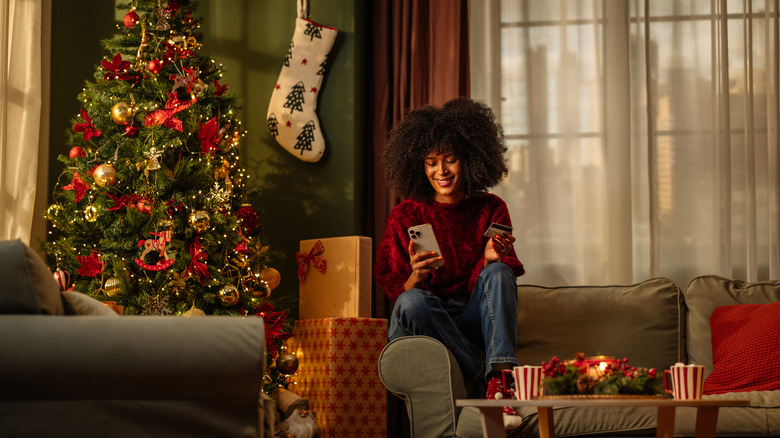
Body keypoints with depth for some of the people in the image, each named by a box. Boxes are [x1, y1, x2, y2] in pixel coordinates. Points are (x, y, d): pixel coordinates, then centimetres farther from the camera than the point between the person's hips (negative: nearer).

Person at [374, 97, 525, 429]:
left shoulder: (491, 209, 3)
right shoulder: (405, 216, -1)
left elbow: (506, 272, 0)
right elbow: (394, 292, -3)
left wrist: (492, 259, -23)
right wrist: (414, 279, -26)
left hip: (475, 323, 1)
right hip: (425, 327, -1)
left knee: (498, 272, -25)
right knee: (413, 301, -33)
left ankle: (500, 379, -35)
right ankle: (494, 376, -29)